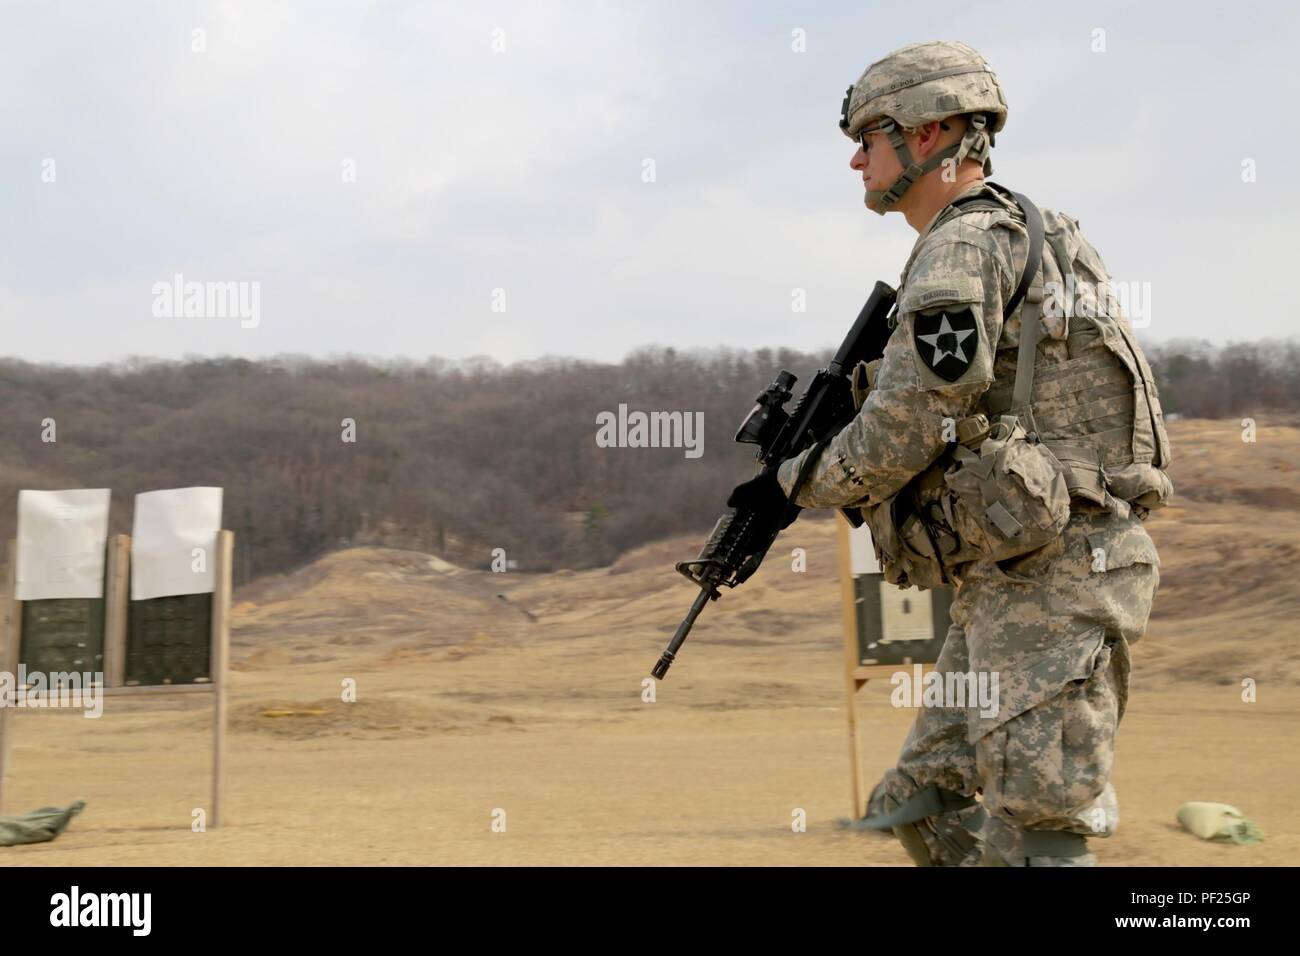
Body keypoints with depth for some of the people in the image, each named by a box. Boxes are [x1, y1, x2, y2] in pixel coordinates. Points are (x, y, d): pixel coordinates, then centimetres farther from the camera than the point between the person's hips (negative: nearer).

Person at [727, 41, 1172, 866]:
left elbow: (905, 430, -16)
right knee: (930, 810, 14)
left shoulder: (968, 244, -11)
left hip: (1053, 578, -10)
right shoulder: (1006, 237, 20)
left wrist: (797, 482, 0)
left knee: (1030, 838, -8)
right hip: (1009, 583, 10)